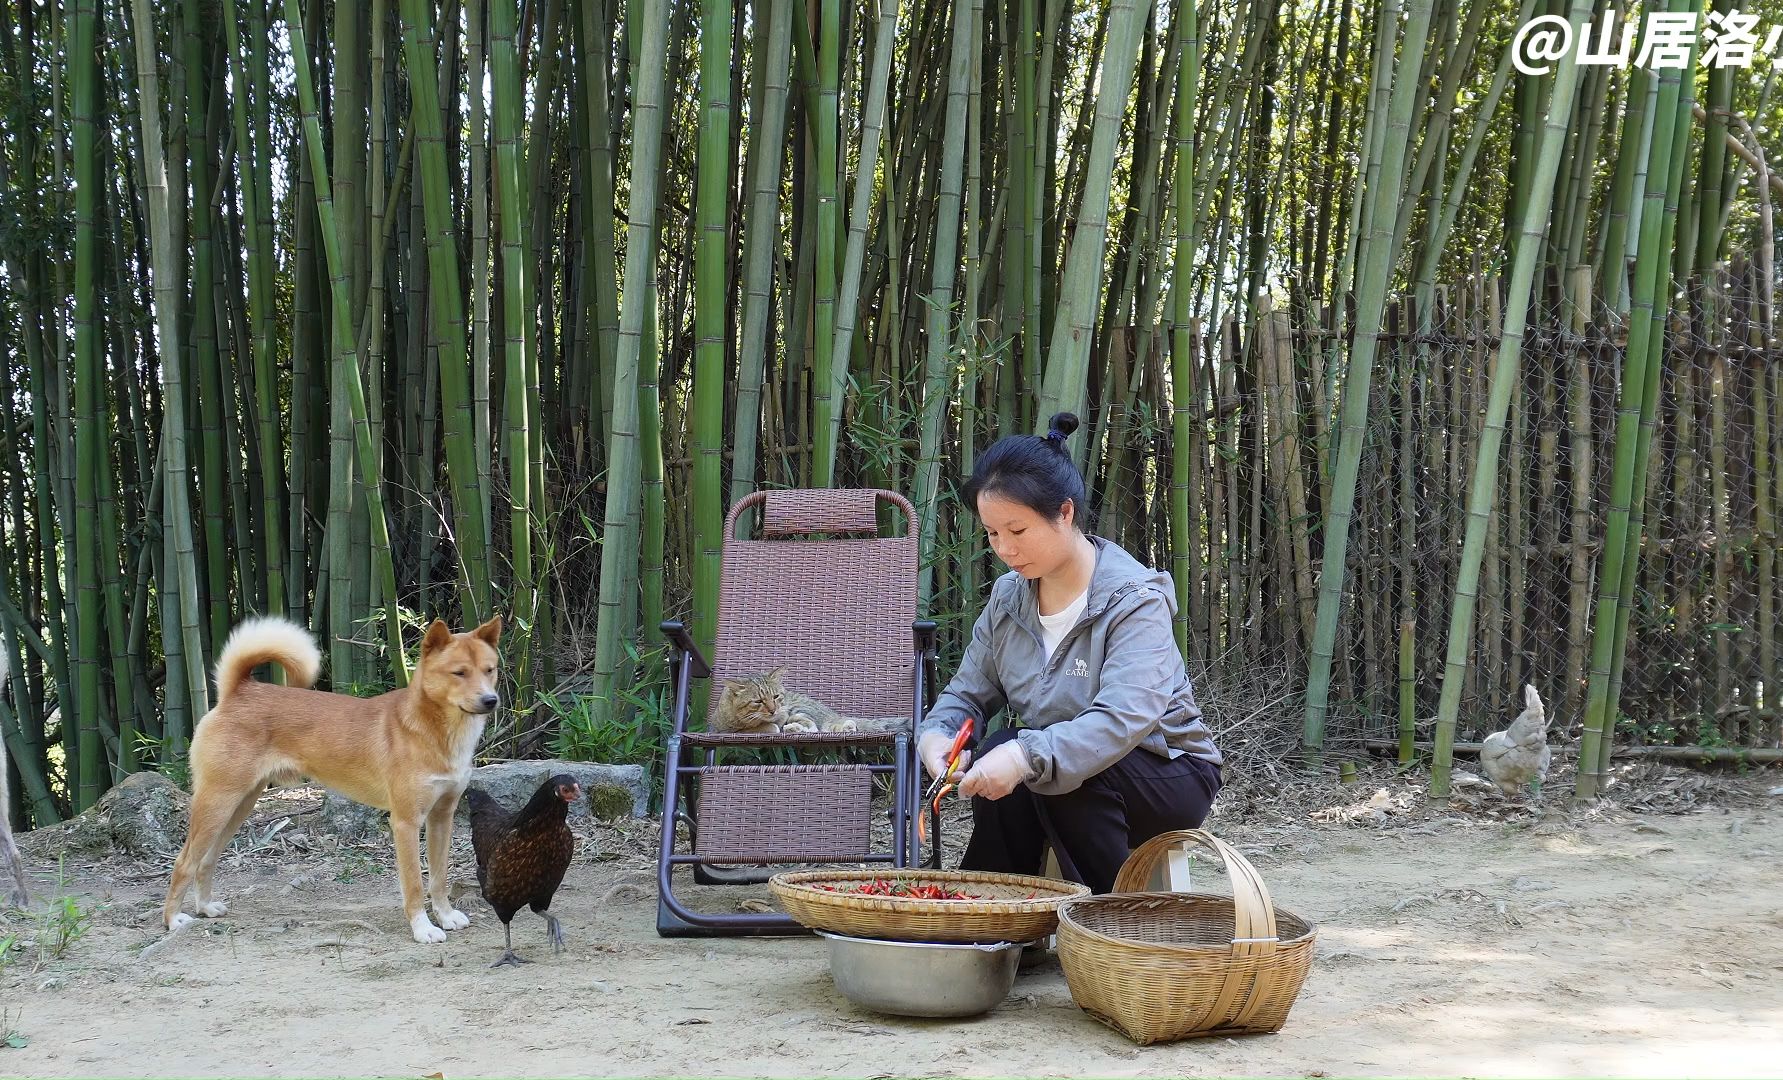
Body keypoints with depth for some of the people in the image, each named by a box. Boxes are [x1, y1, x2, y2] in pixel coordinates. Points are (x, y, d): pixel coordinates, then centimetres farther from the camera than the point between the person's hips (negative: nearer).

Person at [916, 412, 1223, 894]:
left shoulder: (1134, 599, -22)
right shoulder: (1008, 597, 0)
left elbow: (1125, 719, -37)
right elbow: (968, 693, 5)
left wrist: (1028, 756, -52)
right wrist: (936, 733, -20)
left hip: (1169, 774, -5)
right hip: (1058, 762, 5)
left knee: (1065, 773, -35)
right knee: (995, 772, -27)